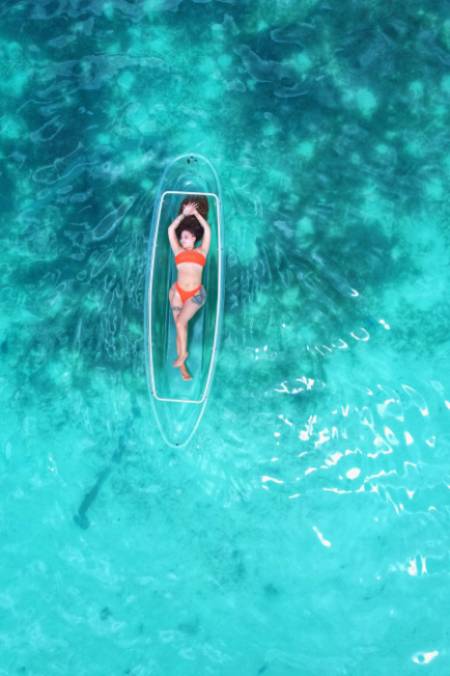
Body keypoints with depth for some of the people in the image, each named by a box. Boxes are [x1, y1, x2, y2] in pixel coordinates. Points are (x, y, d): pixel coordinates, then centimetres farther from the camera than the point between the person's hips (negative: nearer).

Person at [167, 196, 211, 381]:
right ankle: (182, 366, 8)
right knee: (180, 326, 2)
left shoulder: (201, 251, 10)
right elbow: (171, 230, 10)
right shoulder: (178, 251, 12)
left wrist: (196, 213, 13)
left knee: (181, 322, -19)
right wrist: (184, 214, 15)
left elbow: (207, 230, 5)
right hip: (178, 291, 2)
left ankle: (183, 353, 3)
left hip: (196, 294, -2)